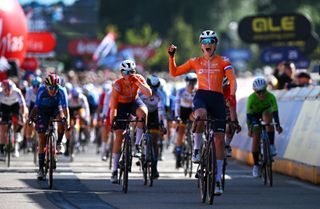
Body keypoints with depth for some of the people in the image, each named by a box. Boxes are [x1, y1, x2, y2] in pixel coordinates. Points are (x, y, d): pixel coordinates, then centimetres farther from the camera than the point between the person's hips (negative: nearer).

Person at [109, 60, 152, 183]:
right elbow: (113, 105, -25)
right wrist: (112, 121, -26)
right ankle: (115, 170, -2)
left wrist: (138, 83, -42)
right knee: (119, 136, -8)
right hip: (122, 105, -2)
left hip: (134, 102, 2)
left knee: (143, 112, -36)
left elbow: (149, 93, -34)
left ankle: (137, 143, -21)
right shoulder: (118, 85, -29)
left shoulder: (138, 79, -22)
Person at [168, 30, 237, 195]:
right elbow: (174, 72, 17)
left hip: (218, 98, 0)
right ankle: (196, 149, -19)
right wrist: (171, 57, 4)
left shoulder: (223, 62, 6)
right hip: (201, 96, 0)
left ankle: (218, 179, 5)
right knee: (200, 115, -40)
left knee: (219, 139, -2)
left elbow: (232, 80, -6)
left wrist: (232, 95, -25)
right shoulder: (195, 62, 12)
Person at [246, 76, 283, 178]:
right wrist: (249, 128, -44)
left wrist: (277, 125, -45)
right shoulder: (251, 98, -33)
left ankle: (271, 145, -31)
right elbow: (249, 114, -33)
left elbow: (275, 111, -33)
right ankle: (255, 165, 2)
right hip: (254, 114, -1)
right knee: (256, 138, -11)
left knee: (267, 115, -35)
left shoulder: (271, 97, -30)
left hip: (266, 111, 1)